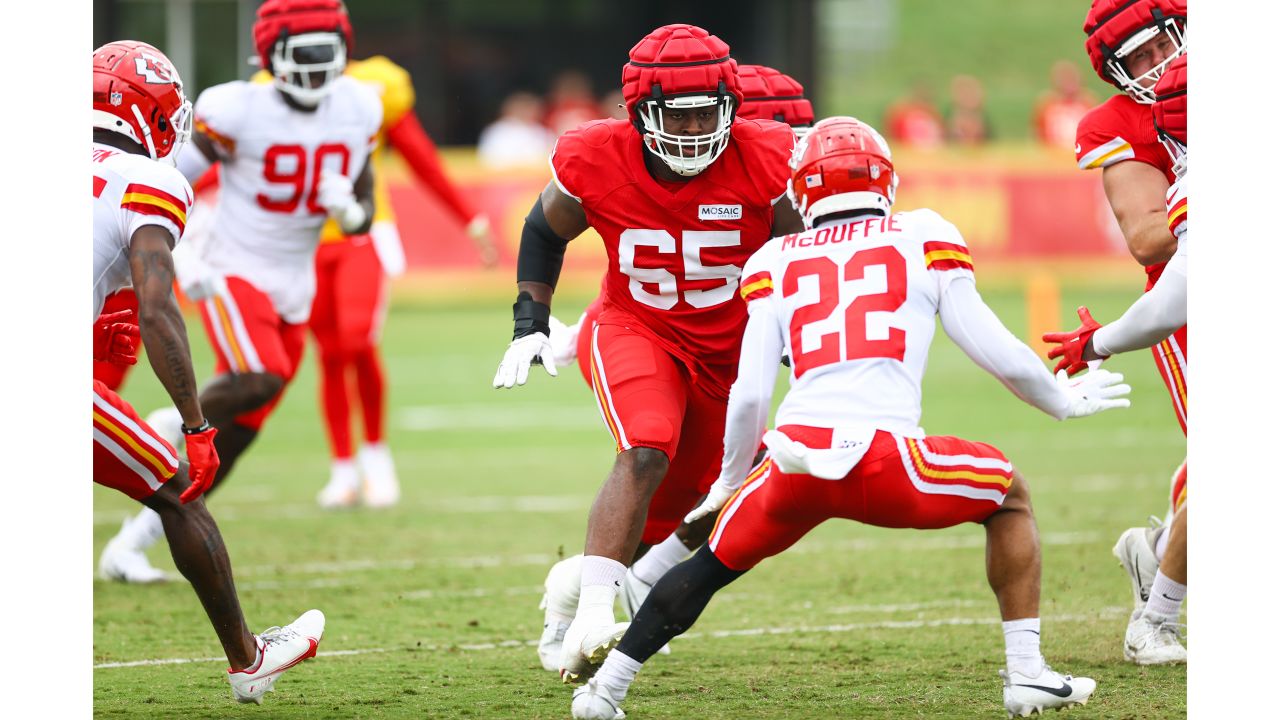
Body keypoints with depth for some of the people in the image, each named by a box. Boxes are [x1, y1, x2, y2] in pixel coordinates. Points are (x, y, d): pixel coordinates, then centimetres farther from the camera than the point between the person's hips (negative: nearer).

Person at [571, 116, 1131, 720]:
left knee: (713, 563, 28)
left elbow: (750, 395, 14)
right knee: (1010, 496, 26)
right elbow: (1002, 357, 14)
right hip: (886, 463, -2)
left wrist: (730, 481, 31)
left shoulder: (776, 264, 19)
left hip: (798, 456, 2)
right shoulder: (925, 241, 15)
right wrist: (1062, 402, 34)